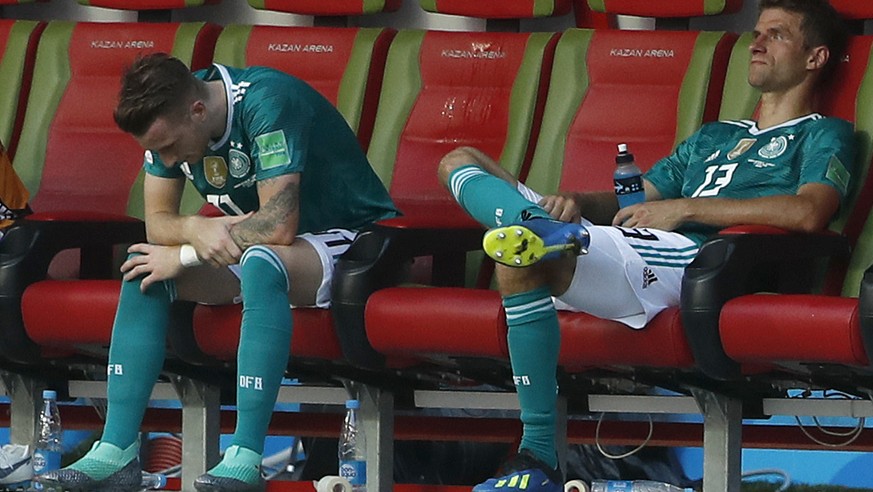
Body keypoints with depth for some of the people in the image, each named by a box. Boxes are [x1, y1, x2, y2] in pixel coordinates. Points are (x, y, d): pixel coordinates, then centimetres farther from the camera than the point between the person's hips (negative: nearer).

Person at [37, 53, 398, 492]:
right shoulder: (168, 119, -6)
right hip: (251, 249, 8)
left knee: (260, 262, -39)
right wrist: (196, 229, -26)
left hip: (343, 238, -8)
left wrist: (184, 254, -23)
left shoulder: (266, 103, -28)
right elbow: (157, 222, -2)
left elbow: (278, 228, -32)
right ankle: (116, 452, -18)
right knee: (144, 266, -13)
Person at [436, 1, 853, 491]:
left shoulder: (823, 135, 11)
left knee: (519, 256, -34)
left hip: (693, 259, -9)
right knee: (462, 161, 5)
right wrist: (577, 202, 5)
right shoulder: (715, 136, 37)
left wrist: (685, 208, -9)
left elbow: (809, 212, -11)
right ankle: (543, 228, -28)